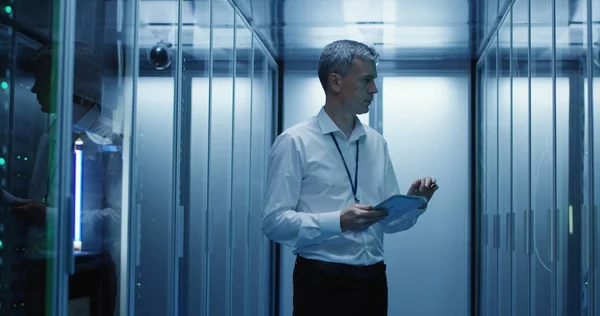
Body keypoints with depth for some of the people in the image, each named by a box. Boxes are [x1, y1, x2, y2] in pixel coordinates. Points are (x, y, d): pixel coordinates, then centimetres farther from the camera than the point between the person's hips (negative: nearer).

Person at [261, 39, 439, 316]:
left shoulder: (377, 143, 10)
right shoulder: (294, 142, -8)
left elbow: (388, 221, 12)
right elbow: (274, 221, -14)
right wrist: (339, 222, -25)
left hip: (373, 282, 5)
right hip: (322, 283, -5)